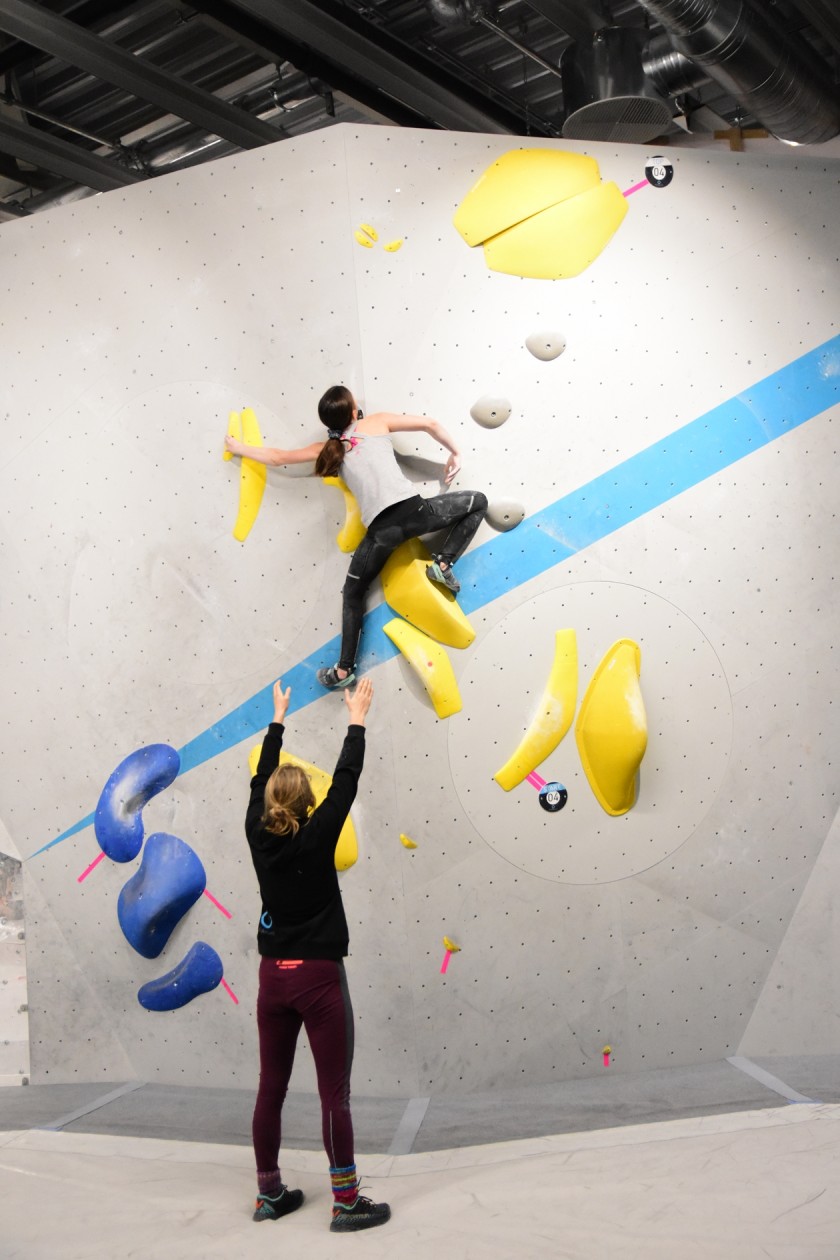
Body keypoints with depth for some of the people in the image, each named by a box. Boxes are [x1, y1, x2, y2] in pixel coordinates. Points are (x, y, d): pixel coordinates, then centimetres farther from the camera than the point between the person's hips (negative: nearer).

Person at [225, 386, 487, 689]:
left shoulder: (328, 448, 20)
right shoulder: (377, 422, 14)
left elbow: (278, 457, 28)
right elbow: (429, 424, 10)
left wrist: (239, 448, 44)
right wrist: (454, 453, 26)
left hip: (380, 529, 2)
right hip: (413, 510, -2)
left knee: (352, 593, 23)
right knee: (478, 501, 18)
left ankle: (344, 669, 19)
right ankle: (443, 564, 9)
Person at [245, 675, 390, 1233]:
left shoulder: (259, 836, -1)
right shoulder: (317, 837, -12)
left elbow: (260, 779, 13)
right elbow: (346, 780, -5)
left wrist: (278, 721, 23)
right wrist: (357, 721, 6)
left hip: (274, 977, 5)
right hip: (319, 978, -5)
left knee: (271, 1090, 12)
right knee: (335, 1094, 1)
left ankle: (269, 1195, 22)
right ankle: (347, 1203, 6)